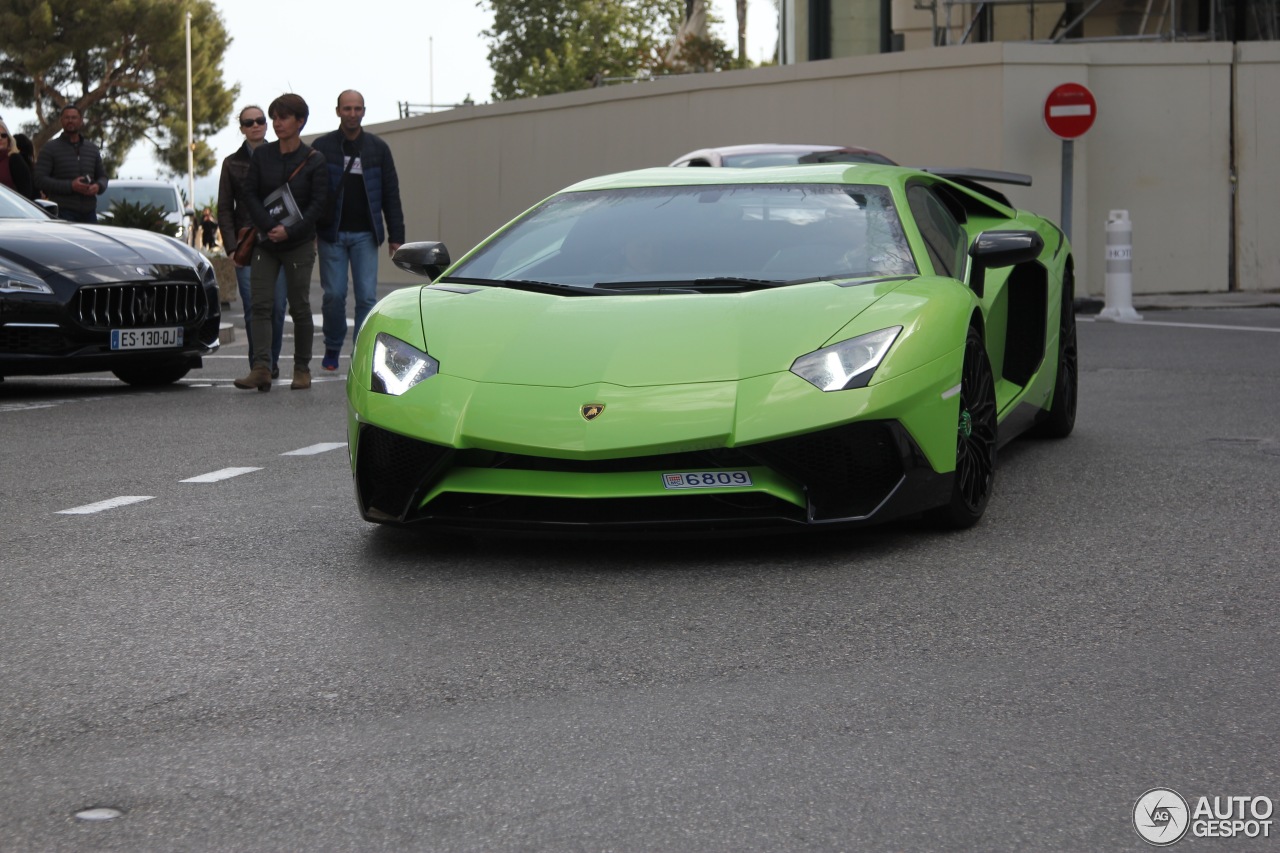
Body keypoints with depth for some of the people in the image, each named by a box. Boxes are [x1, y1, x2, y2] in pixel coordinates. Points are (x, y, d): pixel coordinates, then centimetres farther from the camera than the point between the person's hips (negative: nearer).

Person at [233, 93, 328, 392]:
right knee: (260, 303, -7)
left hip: (299, 244, -3)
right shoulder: (261, 155, 5)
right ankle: (261, 368, -13)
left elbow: (319, 202, -7)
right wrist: (269, 227, -12)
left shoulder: (314, 161, -2)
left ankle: (302, 369, 11)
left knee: (299, 306, 1)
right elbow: (249, 194, 2)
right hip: (265, 242, 3)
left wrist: (290, 231, -16)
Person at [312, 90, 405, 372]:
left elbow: (391, 194, 9)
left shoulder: (378, 148, 7)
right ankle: (332, 348, 18)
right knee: (334, 294, -2)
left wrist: (396, 235, 4)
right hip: (331, 234, -1)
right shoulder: (322, 147, 3)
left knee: (367, 296, -5)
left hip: (365, 235, 1)